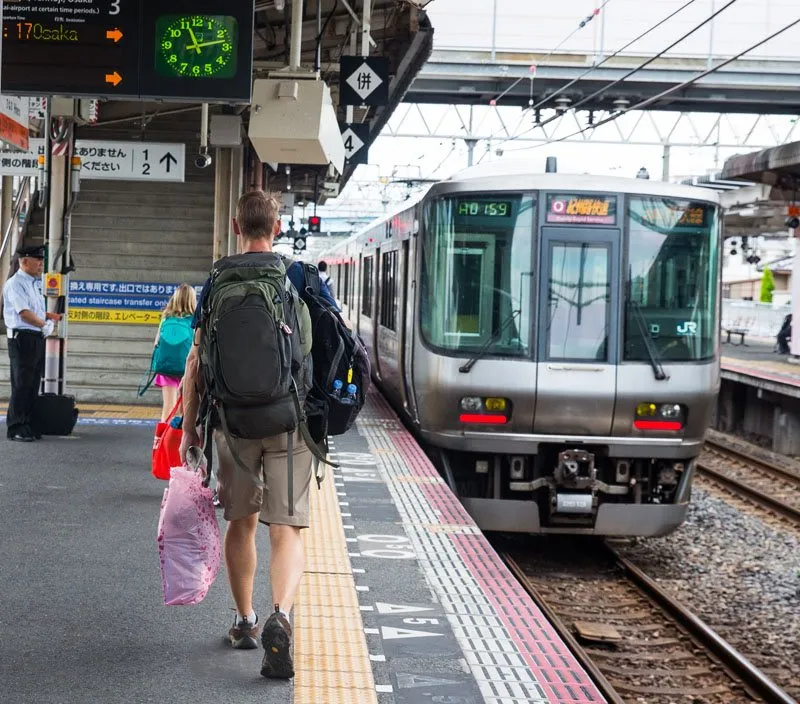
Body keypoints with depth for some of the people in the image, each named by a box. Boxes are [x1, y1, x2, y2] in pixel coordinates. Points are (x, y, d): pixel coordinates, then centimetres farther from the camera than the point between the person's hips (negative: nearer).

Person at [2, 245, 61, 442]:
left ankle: (28, 426, 17)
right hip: (22, 339, -9)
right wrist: (45, 324, -14)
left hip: (37, 338, 9)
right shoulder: (16, 284, -11)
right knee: (21, 385, -7)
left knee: (33, 385, 11)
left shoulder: (35, 283, 18)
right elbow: (25, 313, -20)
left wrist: (49, 316, 14)